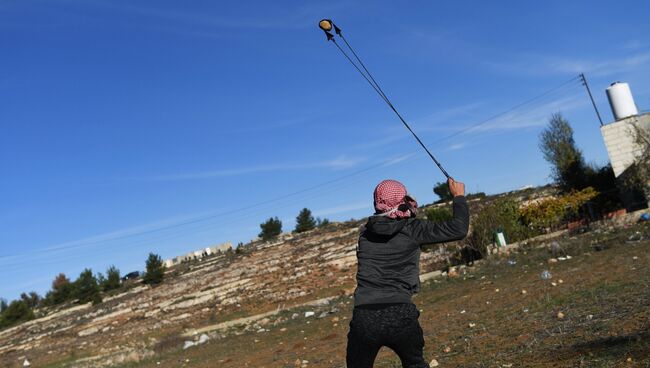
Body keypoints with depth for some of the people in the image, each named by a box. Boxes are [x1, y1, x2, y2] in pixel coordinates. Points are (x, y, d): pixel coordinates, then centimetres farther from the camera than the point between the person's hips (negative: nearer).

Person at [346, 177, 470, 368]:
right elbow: (458, 229, 1)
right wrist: (459, 196, 16)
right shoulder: (412, 228, -2)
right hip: (400, 316, -1)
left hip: (364, 318, 2)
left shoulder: (365, 232, 7)